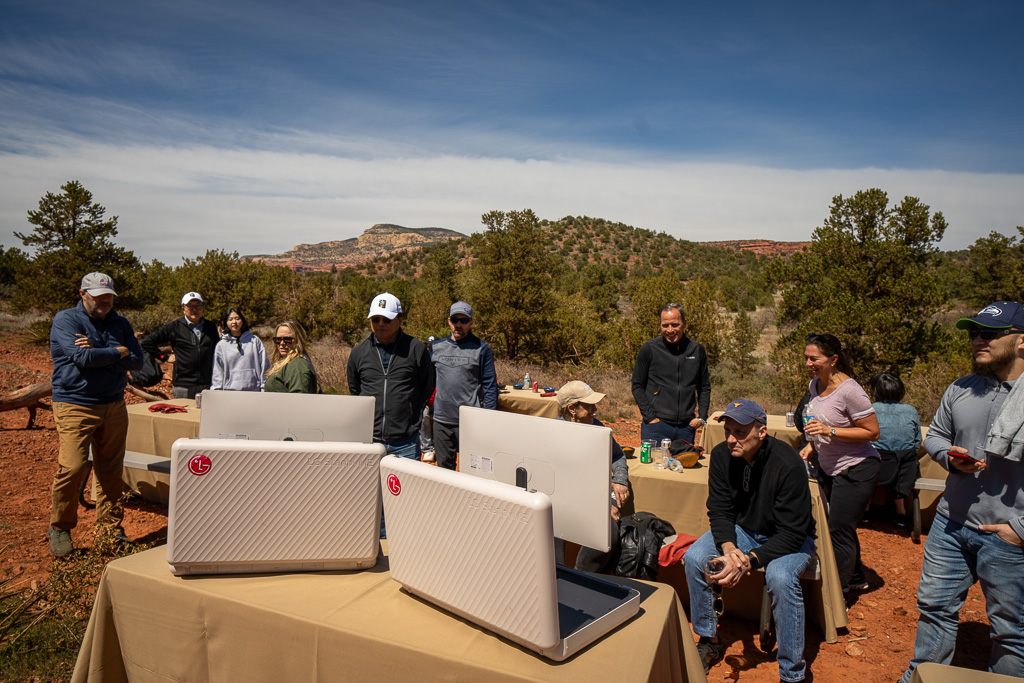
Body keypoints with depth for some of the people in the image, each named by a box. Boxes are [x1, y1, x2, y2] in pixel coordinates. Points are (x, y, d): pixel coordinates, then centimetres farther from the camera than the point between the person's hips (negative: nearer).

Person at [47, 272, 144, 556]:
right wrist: (117, 352, -3)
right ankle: (59, 528, 12)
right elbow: (82, 356, -18)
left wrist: (98, 354, -12)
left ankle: (111, 526, 18)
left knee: (111, 469, 7)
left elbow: (137, 360, 0)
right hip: (74, 405, -4)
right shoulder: (65, 319, -2)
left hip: (114, 405, 5)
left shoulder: (120, 324, 12)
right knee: (71, 467, -9)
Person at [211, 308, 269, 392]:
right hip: (230, 390, 0)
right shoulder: (221, 345, 10)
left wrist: (264, 390, 3)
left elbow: (264, 365, 8)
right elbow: (217, 372, 10)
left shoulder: (255, 341, 9)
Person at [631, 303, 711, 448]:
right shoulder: (649, 349, -2)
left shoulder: (697, 350, 7)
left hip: (687, 427, 3)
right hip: (656, 426, -3)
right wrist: (649, 417, -7)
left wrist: (702, 417, 6)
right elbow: (637, 386, 1)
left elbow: (705, 387, 17)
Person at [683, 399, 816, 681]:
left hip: (790, 538, -4)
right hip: (742, 529, 5)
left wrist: (749, 560, -37)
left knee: (780, 577, -35)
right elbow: (719, 510, -7)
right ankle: (709, 640, 5)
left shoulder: (788, 464, -29)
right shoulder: (721, 455, -14)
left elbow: (792, 533, -27)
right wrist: (728, 547, -27)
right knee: (693, 557, -17)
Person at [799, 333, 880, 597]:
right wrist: (812, 446, 4)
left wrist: (830, 431, -28)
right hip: (830, 468, 8)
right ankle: (856, 578, 42)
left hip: (855, 470, -8)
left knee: (839, 531, -4)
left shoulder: (849, 390, -22)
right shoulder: (815, 385, 3)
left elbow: (872, 431, -20)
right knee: (841, 527, 21)